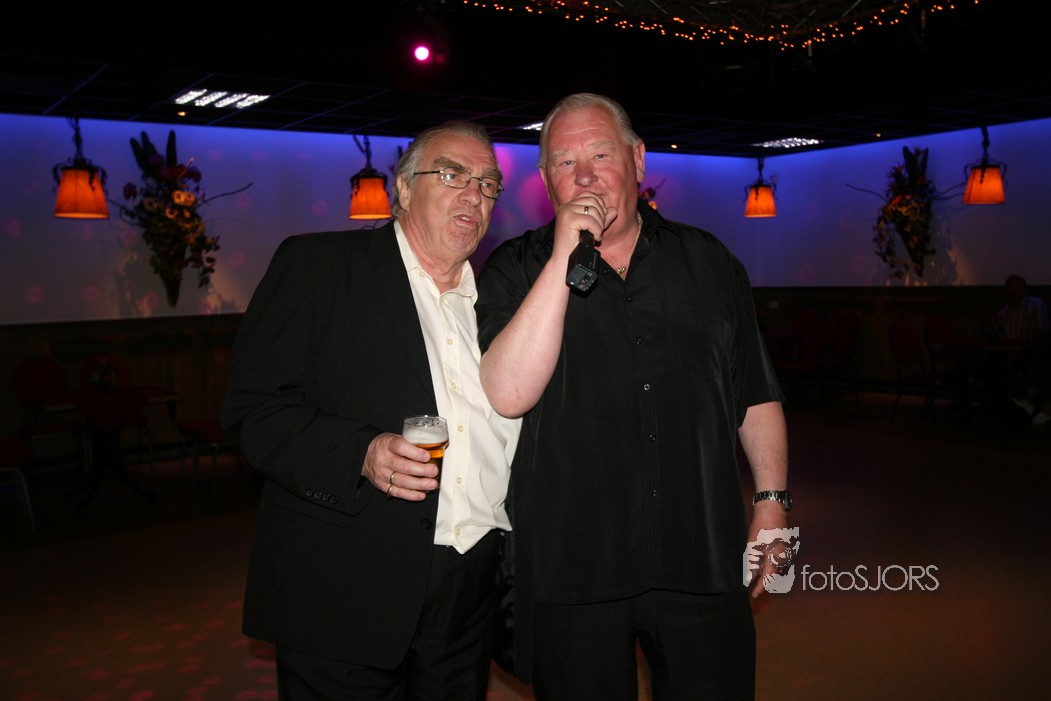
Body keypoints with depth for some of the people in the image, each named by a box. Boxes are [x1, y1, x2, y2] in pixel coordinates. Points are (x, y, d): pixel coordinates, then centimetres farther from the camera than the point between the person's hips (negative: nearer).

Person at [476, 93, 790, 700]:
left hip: (702, 560, 2)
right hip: (571, 564, -2)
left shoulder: (709, 262, 8)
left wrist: (772, 498, 5)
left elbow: (756, 395, 13)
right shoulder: (515, 271, 0)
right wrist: (563, 258, -17)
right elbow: (509, 395, -17)